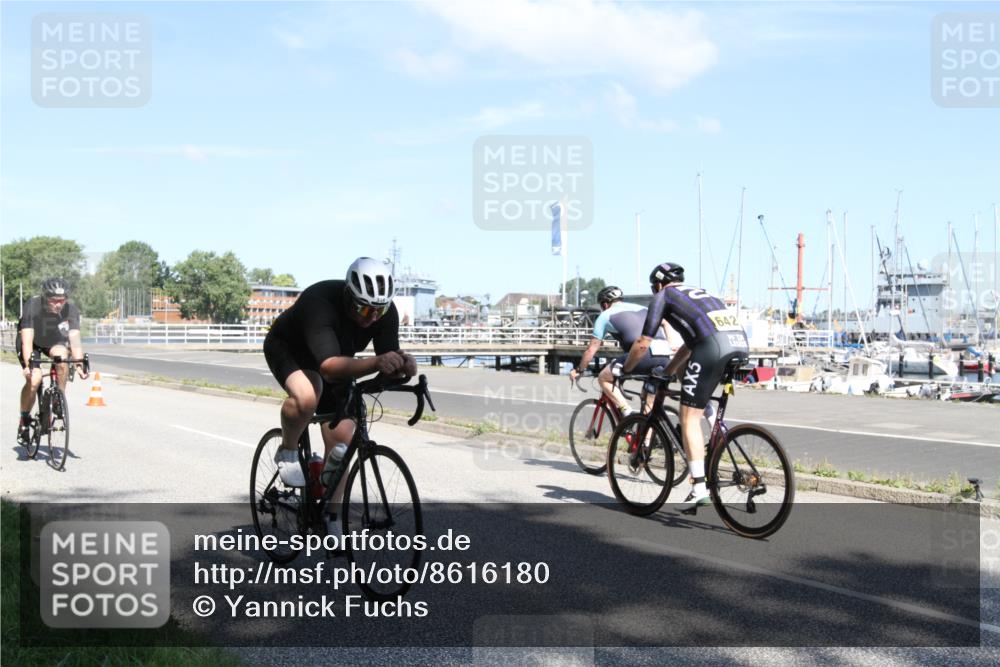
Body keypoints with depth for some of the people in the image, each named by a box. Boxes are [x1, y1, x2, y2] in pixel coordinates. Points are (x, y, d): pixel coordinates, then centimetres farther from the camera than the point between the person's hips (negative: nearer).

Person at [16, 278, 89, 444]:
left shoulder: (71, 310, -26)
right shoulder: (32, 306, -32)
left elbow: (74, 338, -30)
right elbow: (27, 340, -37)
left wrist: (79, 363, -43)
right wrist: (28, 364, -49)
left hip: (54, 341, 2)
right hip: (33, 342, -2)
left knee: (62, 357, -33)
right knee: (34, 379, -24)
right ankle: (24, 420, 0)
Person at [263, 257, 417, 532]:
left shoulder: (385, 311, -25)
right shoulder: (320, 302, -41)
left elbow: (389, 361, -25)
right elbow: (329, 366, -54)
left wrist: (403, 363, -49)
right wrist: (375, 363, -70)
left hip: (336, 360, 5)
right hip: (288, 349, -5)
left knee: (341, 438, -4)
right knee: (307, 396, -38)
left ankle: (330, 517, 13)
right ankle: (287, 451, -7)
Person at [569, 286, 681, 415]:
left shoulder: (606, 315, 17)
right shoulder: (642, 309, 32)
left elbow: (591, 349, 19)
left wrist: (579, 370, 31)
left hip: (642, 354, -6)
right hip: (664, 358, 6)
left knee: (603, 378, 13)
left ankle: (627, 412, 2)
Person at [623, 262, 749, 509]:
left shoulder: (663, 295, 18)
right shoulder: (699, 293, 38)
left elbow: (643, 344, 15)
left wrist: (624, 370, 30)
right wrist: (668, 371, 54)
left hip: (713, 345, -7)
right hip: (741, 343, 7)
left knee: (689, 417, 1)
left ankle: (699, 488, -3)